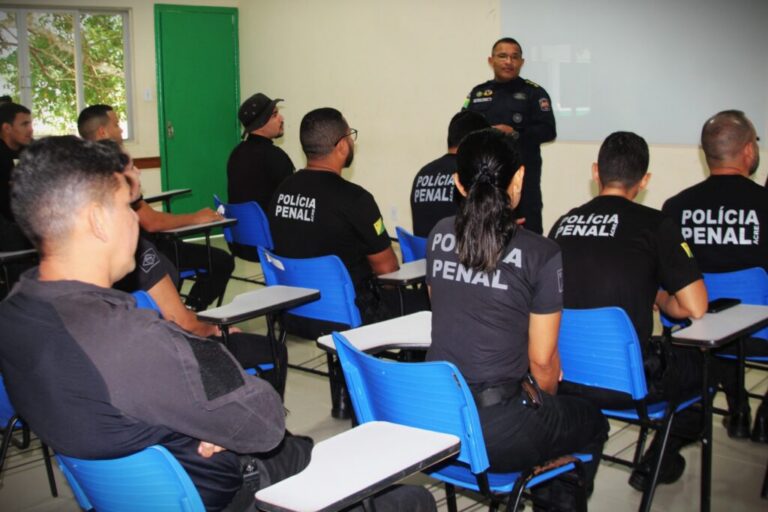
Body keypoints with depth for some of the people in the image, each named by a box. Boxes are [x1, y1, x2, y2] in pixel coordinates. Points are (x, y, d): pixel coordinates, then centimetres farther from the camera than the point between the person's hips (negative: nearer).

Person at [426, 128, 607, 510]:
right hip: (496, 434, -5)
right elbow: (542, 360, -6)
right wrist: (549, 396, 18)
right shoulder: (541, 254, -12)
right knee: (592, 422, 24)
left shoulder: (439, 236, 3)